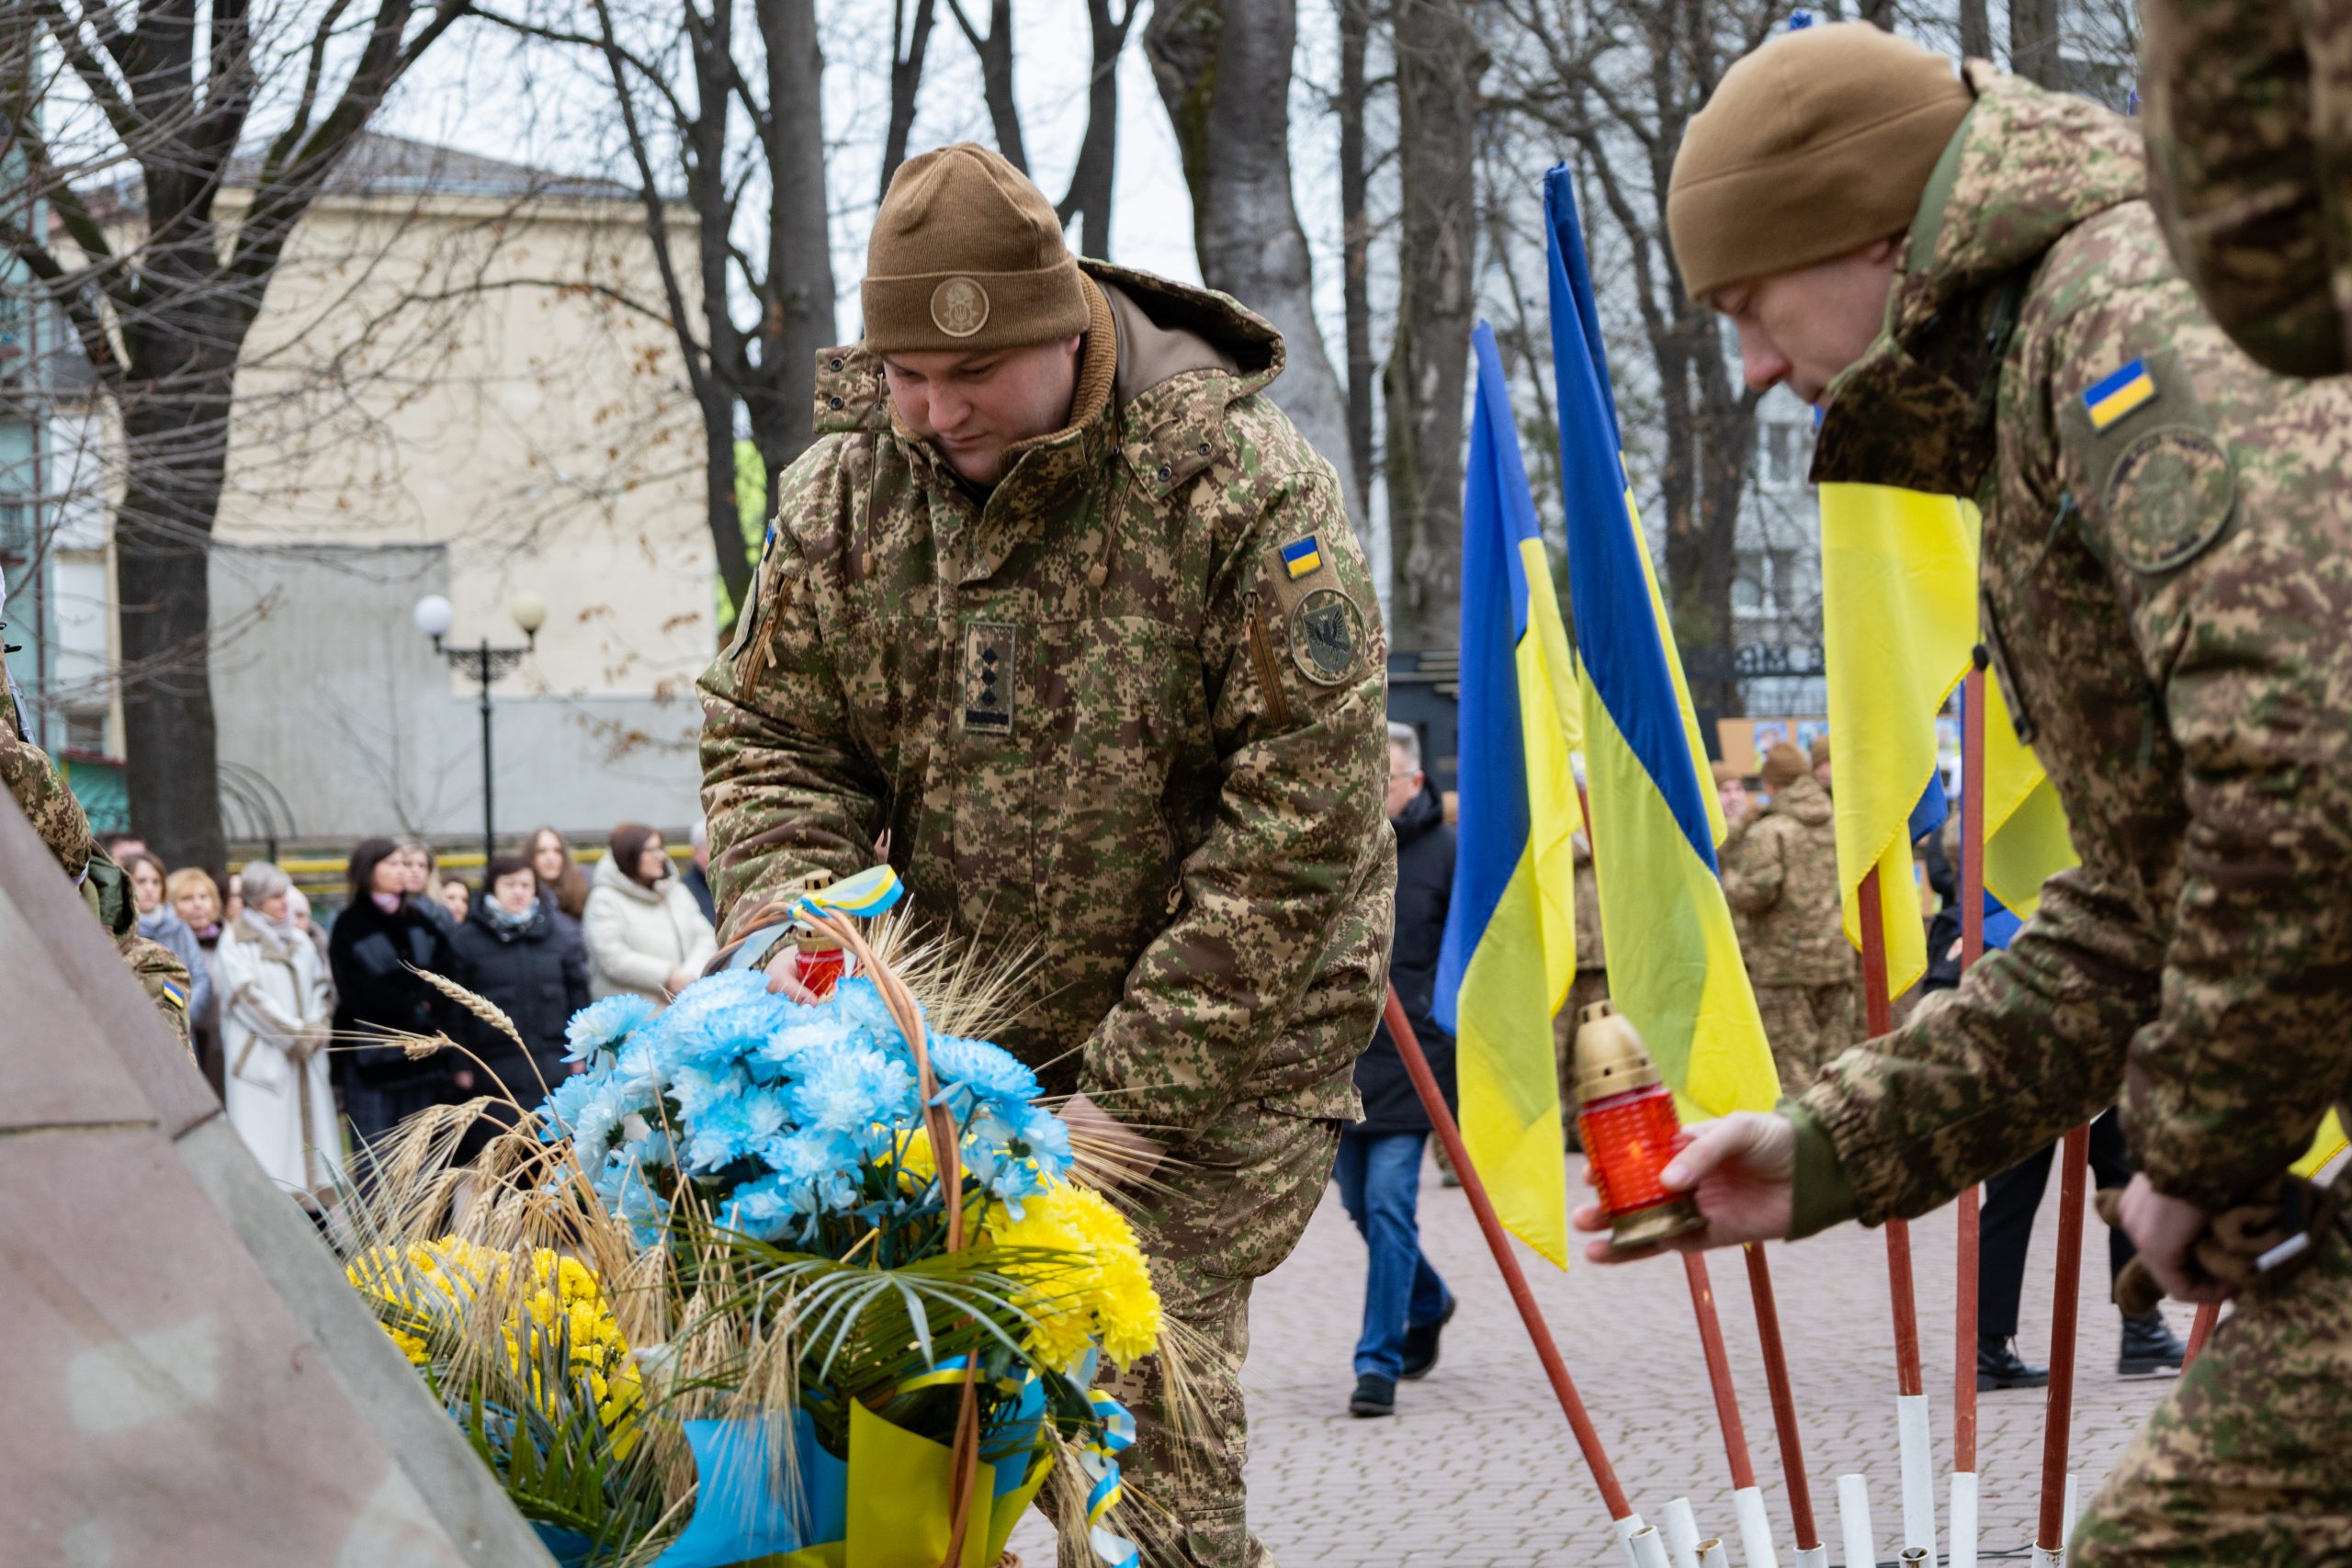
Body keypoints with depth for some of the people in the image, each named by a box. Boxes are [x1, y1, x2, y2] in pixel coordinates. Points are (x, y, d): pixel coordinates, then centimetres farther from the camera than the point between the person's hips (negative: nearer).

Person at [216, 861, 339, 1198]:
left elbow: (320, 987, 16)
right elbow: (250, 995, -9)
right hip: (261, 1054, -6)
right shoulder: (236, 941, -2)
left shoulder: (298, 940, 16)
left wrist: (317, 1028, -3)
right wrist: (296, 1032, -10)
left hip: (305, 1055, 6)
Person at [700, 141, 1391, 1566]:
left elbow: (1305, 814, -16)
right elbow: (769, 741, 9)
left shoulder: (1241, 487, -15)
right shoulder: (841, 497, 1)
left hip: (1219, 1053, -4)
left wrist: (1140, 1095, -18)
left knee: (1141, 1422, -15)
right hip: (958, 1035, 5)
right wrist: (796, 931, -14)